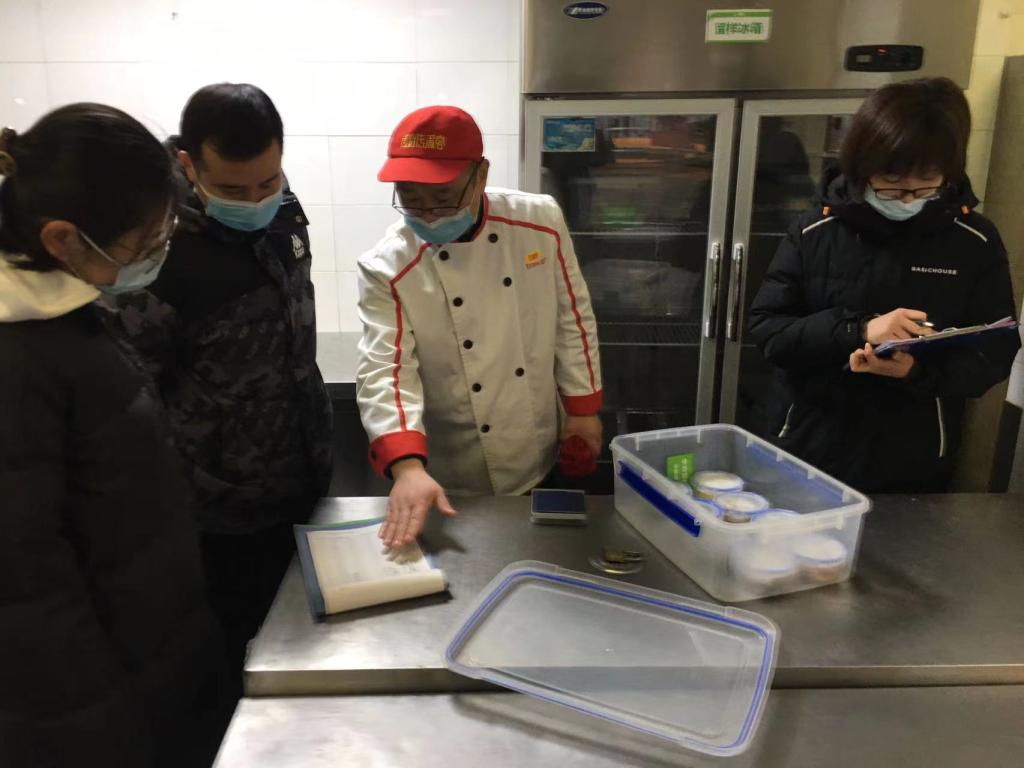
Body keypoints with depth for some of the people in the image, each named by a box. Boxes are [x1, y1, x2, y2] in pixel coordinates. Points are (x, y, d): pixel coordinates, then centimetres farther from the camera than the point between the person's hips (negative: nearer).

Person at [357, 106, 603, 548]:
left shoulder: (541, 222, -11)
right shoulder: (386, 269, -19)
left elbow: (573, 319, -2)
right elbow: (384, 371, -27)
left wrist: (583, 407, 1)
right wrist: (407, 467, -42)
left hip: (543, 461, 3)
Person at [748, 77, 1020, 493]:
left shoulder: (975, 242, -5)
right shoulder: (816, 231, -7)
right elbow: (765, 328, -10)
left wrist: (919, 371, -24)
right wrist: (857, 329, -25)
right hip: (808, 452, 0)